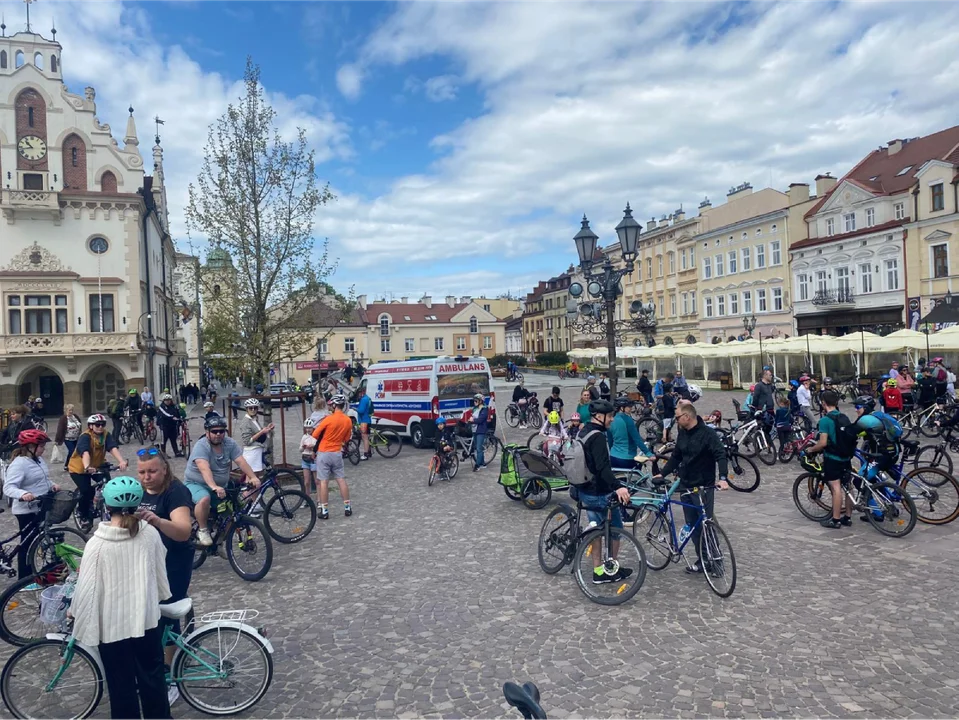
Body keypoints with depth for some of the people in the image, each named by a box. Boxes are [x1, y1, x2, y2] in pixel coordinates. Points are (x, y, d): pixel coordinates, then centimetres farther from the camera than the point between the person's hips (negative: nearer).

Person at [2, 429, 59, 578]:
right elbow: (8, 487, -29)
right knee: (27, 544, 2)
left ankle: (31, 574, 31)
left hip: (41, 508, 9)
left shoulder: (39, 459, 7)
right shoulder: (19, 463, -21)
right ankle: (24, 579, 14)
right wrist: (22, 494, -47)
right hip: (27, 511, -9)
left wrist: (52, 484, 3)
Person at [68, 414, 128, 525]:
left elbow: (113, 448, -31)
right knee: (87, 491, -18)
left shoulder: (106, 435, -15)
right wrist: (87, 467, -61)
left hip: (97, 466, 4)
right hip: (79, 468, -4)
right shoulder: (85, 436, -26)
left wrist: (121, 461, -48)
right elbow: (85, 452, -43)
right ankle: (84, 515, 8)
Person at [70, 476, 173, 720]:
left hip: (112, 625, -3)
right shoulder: (150, 533, -8)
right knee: (153, 677, 19)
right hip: (147, 619, 3)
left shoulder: (97, 543, -18)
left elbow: (87, 588, -13)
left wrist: (75, 613, 4)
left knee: (121, 685, 14)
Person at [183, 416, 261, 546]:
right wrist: (214, 487, -52)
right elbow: (205, 469, -37)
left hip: (221, 484, 5)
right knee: (204, 500, -34)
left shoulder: (230, 443, -6)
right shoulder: (201, 446, -22)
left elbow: (241, 462, -16)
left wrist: (253, 477, -32)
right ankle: (202, 530, -12)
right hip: (196, 483, -5)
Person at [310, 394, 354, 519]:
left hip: (324, 453, -4)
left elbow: (315, 435, -8)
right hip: (337, 453, 4)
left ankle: (324, 511, 5)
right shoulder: (348, 420, -2)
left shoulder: (329, 419, -17)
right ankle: (347, 508, 14)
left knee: (324, 482, 1)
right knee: (341, 480, 11)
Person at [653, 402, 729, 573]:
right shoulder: (682, 434, 7)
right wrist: (662, 473, 10)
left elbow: (721, 455, -22)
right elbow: (676, 457, 16)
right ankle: (702, 560, 19)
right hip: (686, 486, 7)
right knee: (692, 525, 10)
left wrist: (722, 478, -35)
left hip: (703, 488, -7)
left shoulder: (708, 434, -14)